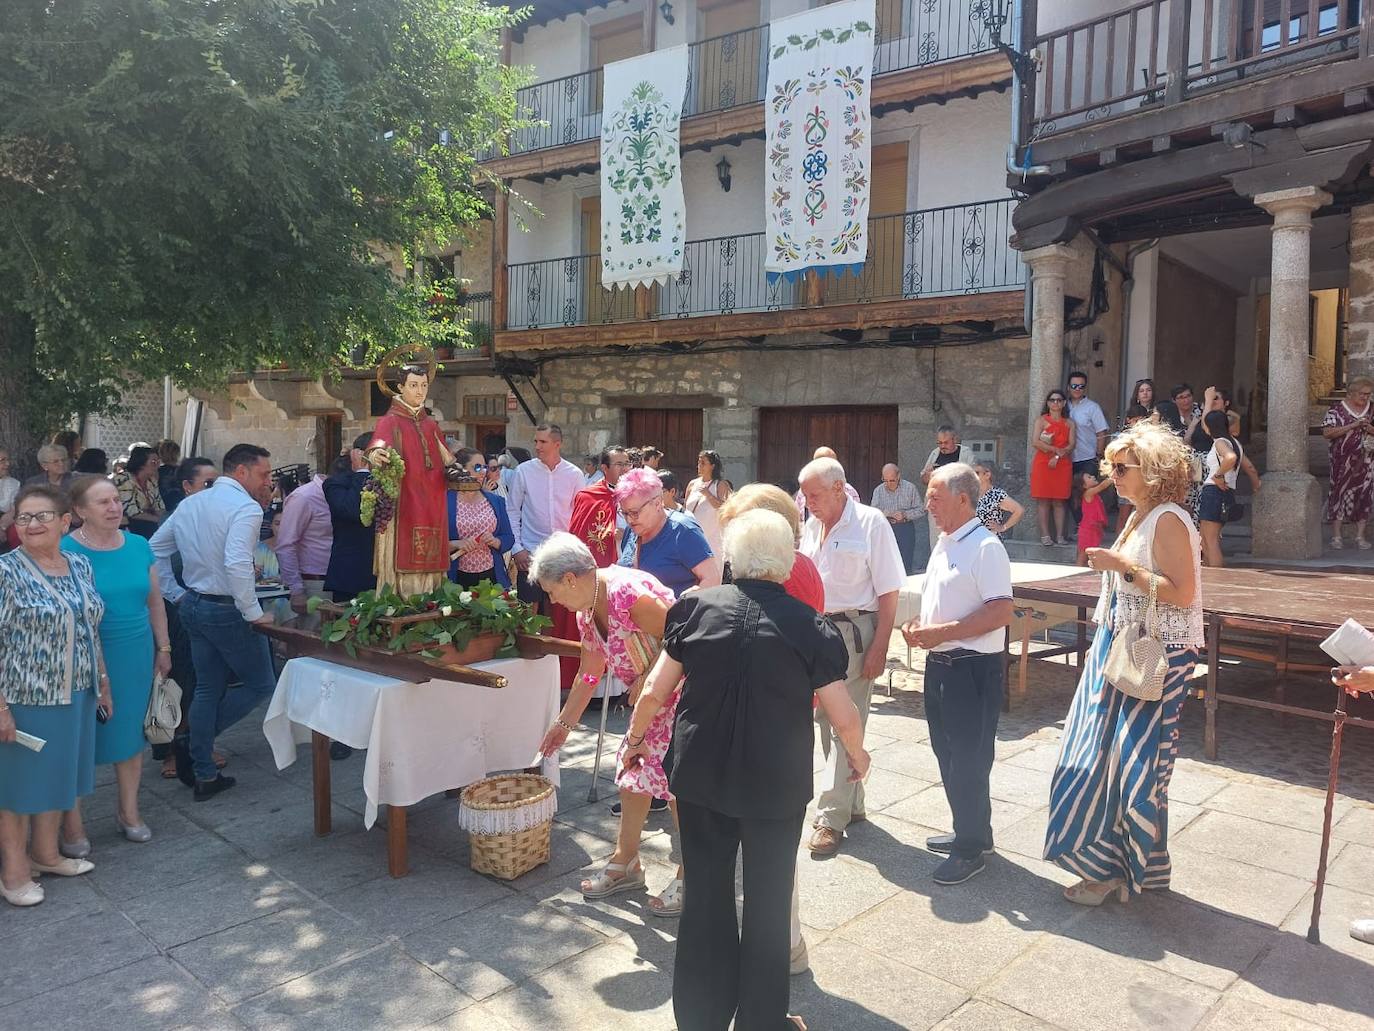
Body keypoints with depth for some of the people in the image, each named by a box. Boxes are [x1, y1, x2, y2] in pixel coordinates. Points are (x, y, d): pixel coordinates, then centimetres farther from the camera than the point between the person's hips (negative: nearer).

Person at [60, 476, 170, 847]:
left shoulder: (139, 546, 2)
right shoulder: (66, 551, -12)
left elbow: (155, 601, 10)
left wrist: (163, 648, 11)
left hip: (136, 654, 5)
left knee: (130, 732, 14)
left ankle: (128, 811, 30)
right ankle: (71, 819, 23)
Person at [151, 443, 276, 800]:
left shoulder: (189, 504, 10)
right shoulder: (246, 507, -17)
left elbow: (155, 550, 14)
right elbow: (237, 564, -29)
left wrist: (176, 594, 15)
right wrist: (254, 613, -21)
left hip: (193, 606, 9)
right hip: (227, 610, -8)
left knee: (208, 688, 17)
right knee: (260, 684, 8)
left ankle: (204, 775, 21)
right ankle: (192, 744, 6)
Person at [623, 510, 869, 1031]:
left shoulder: (697, 607, -7)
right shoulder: (810, 626, -12)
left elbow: (655, 693, -1)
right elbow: (844, 718, -6)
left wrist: (635, 739, 17)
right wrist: (857, 757, 15)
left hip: (701, 778, 2)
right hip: (778, 786, -2)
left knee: (705, 896, 18)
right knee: (768, 904, 16)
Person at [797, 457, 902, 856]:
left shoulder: (871, 523, -10)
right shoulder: (811, 526, 9)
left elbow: (888, 593, -11)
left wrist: (879, 648, -15)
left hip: (853, 631, -7)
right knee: (826, 721, 13)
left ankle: (832, 818, 2)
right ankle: (850, 803, 28)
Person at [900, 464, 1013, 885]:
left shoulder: (985, 547, -16)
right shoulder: (943, 544, 12)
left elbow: (1001, 613, -23)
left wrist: (941, 633, -23)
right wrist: (919, 626, 3)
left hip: (973, 668, -9)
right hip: (940, 663, 9)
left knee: (968, 761, 1)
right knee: (948, 754, 19)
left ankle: (972, 847, 16)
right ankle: (967, 831, 35)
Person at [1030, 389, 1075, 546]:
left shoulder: (1069, 423, 14)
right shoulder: (1041, 420, 6)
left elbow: (1071, 445, 3)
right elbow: (1035, 442, -6)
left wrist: (1057, 457, -12)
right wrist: (1056, 449, -10)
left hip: (1062, 465, 2)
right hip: (1043, 464, -2)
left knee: (1059, 502, 1)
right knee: (1043, 501, -4)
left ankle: (1059, 535, 1)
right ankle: (1045, 535, -3)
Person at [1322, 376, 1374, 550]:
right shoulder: (1337, 409, -3)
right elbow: (1327, 433, -12)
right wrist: (1352, 426, -18)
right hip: (1343, 461, -3)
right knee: (1340, 493, -1)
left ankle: (1360, 536, 11)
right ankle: (1336, 536, 5)